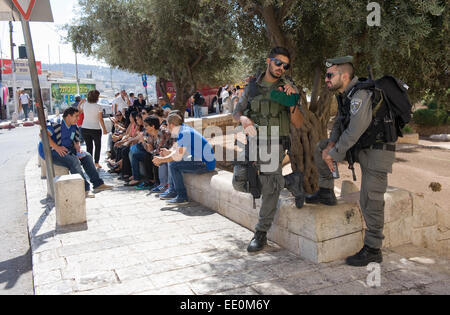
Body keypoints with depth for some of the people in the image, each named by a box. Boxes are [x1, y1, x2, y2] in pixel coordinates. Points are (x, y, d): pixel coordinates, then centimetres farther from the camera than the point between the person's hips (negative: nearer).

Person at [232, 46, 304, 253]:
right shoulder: (252, 86, 9)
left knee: (269, 190, -3)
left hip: (274, 145, -4)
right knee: (240, 183, 2)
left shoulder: (288, 88, 0)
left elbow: (298, 124, -4)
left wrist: (292, 101, -19)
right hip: (252, 142, 4)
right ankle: (290, 183, 17)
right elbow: (236, 112, 13)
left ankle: (261, 233, 18)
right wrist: (244, 119, -10)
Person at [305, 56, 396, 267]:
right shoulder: (344, 95, 7)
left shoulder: (362, 94, -24)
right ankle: (326, 193, 17)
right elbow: (340, 122, 14)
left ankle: (373, 251, 5)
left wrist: (333, 154, -17)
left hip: (377, 151, -9)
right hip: (361, 147, 9)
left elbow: (354, 131, -27)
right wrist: (331, 144, -3)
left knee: (370, 201, -7)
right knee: (321, 147, 10)